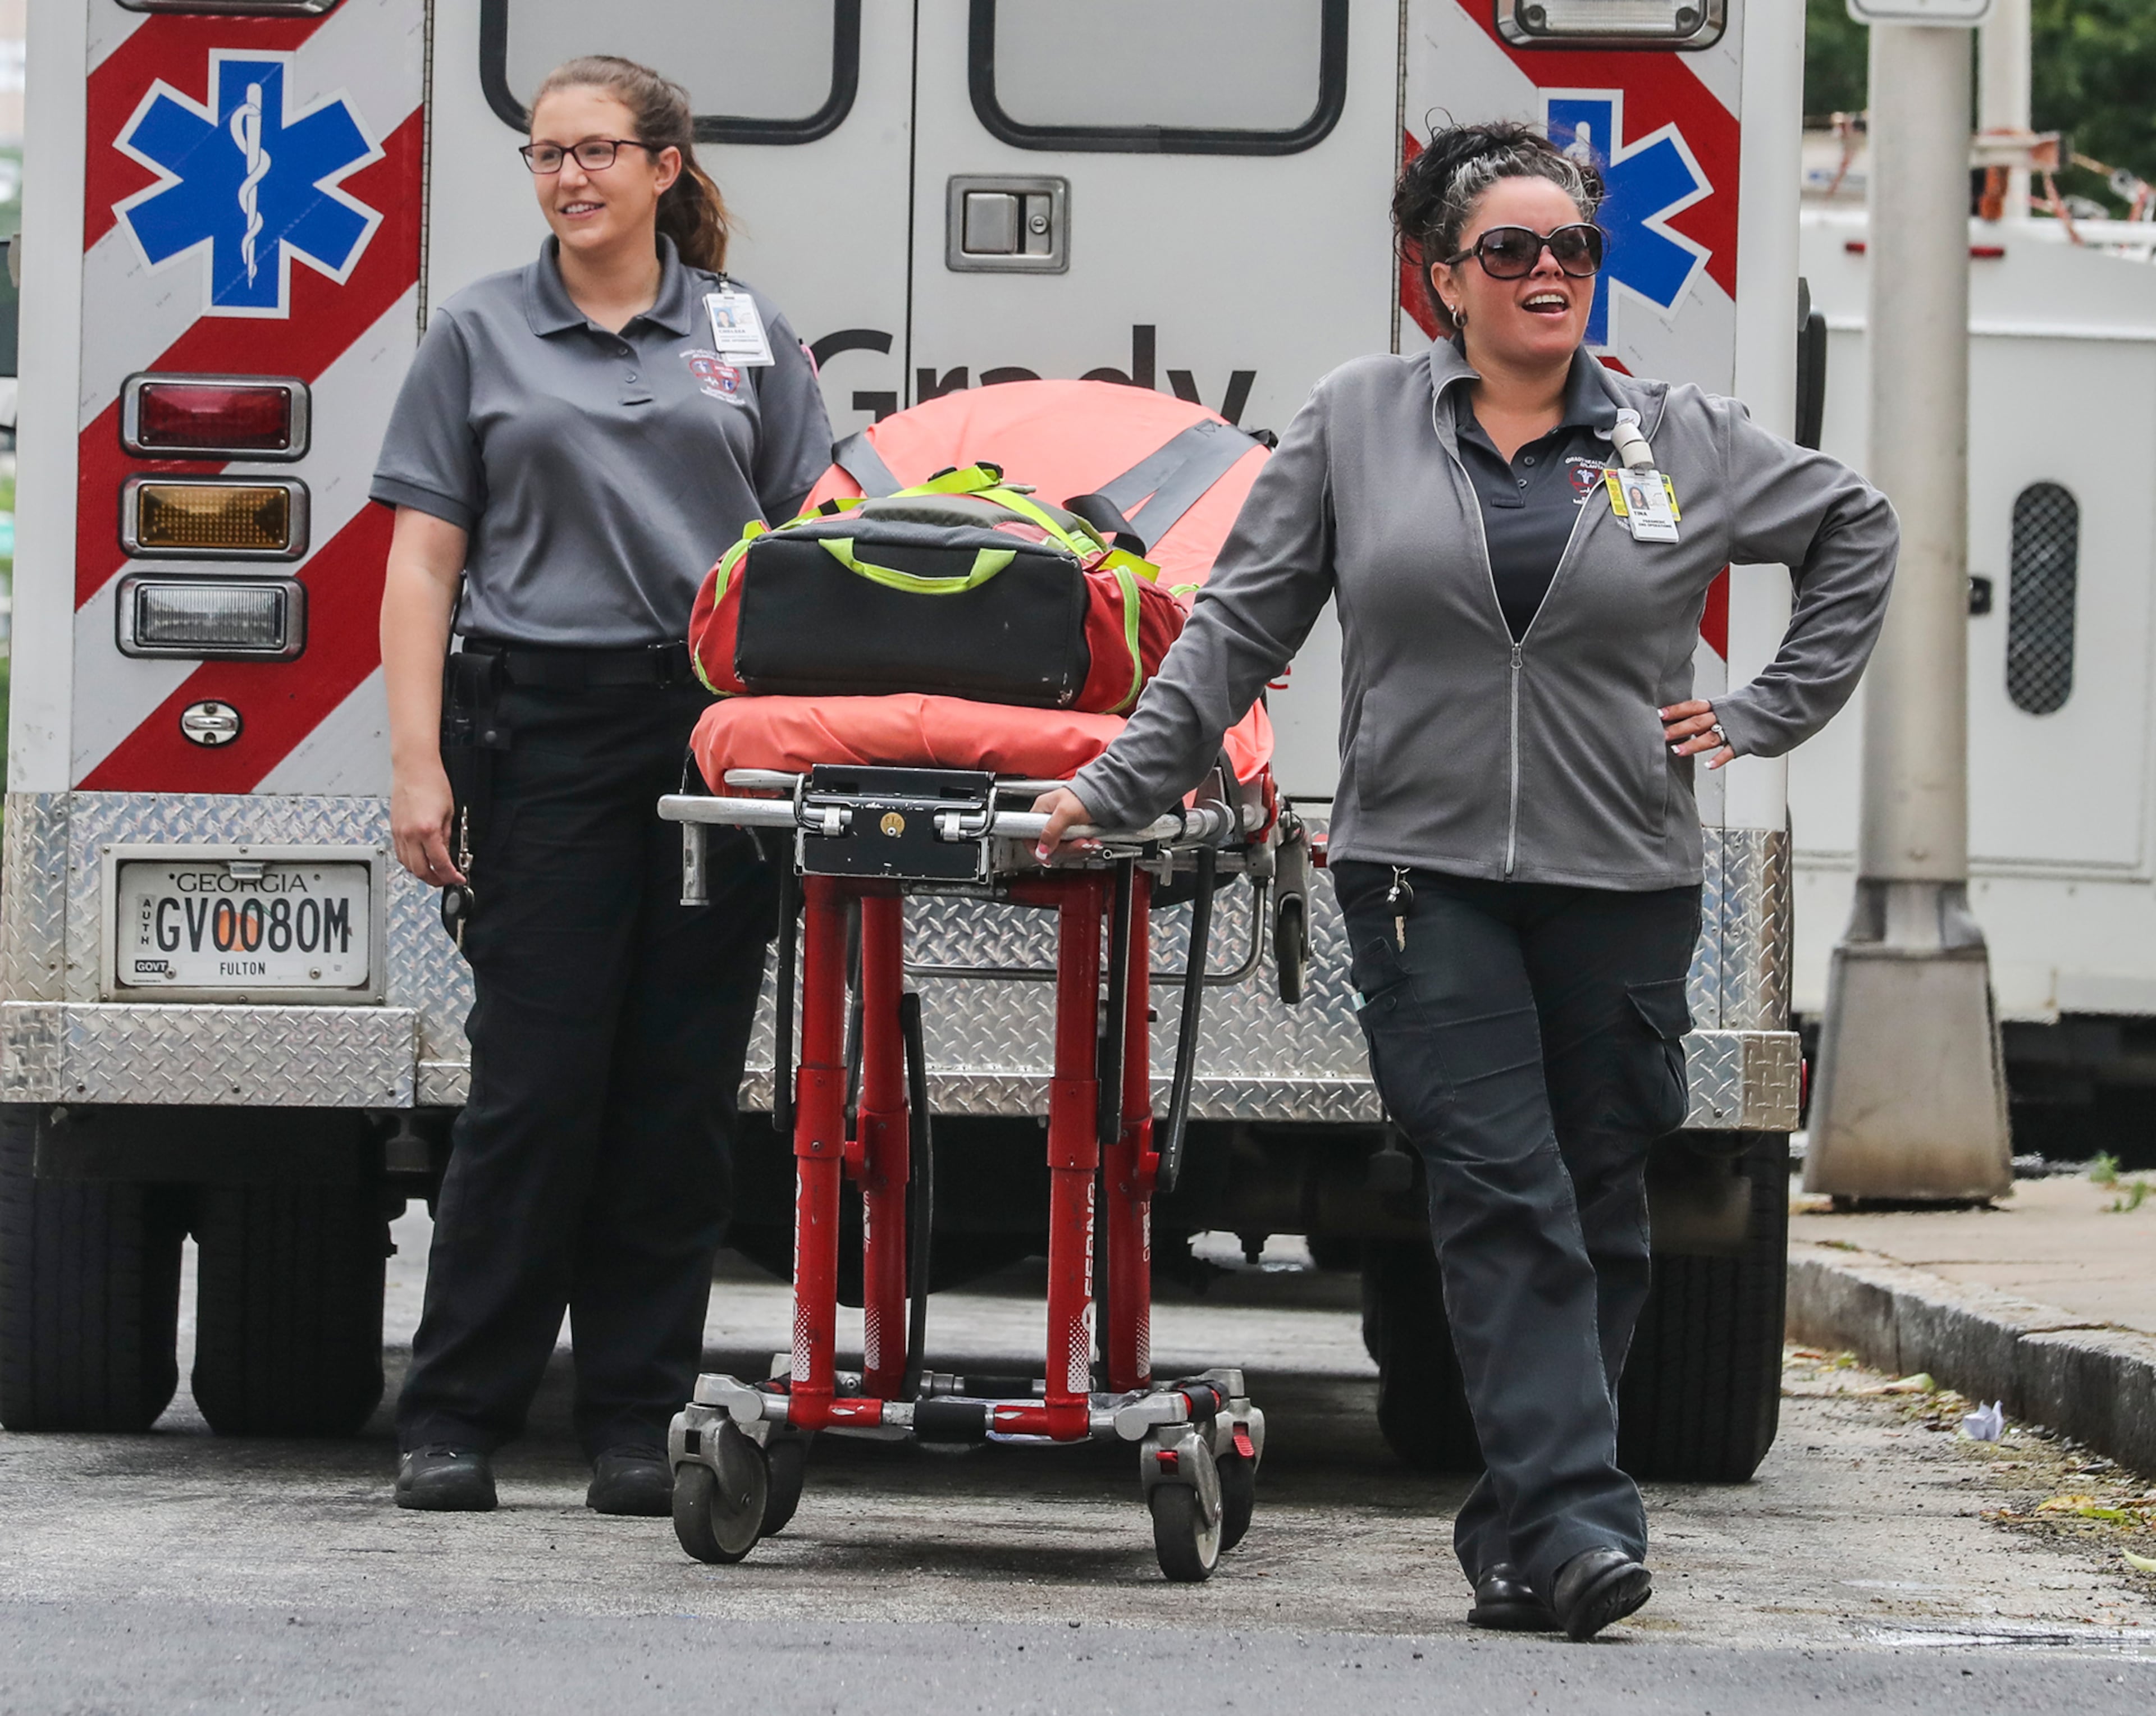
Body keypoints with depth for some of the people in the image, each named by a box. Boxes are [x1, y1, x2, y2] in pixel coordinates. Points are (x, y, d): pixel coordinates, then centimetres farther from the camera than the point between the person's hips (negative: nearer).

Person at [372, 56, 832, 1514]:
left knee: (681, 1090, 3)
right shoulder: (482, 337, 7)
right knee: (536, 1079, -5)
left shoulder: (748, 335, 12)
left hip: (720, 734, 2)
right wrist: (419, 762, -5)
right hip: (547, 725, -2)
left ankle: (638, 1419, 9)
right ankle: (457, 1419, 2)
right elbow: (423, 563, 4)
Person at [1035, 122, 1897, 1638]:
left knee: (1599, 1213, 4)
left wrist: (1766, 717, 12)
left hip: (1621, 884, 2)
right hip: (1428, 874, -2)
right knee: (1504, 1195, -13)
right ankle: (1574, 1514, -20)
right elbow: (1240, 627, 9)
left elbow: (1855, 530, 20)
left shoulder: (1683, 439, 8)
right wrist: (1120, 788, 5)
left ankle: (1519, 1534, 12)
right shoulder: (1358, 425, 6)